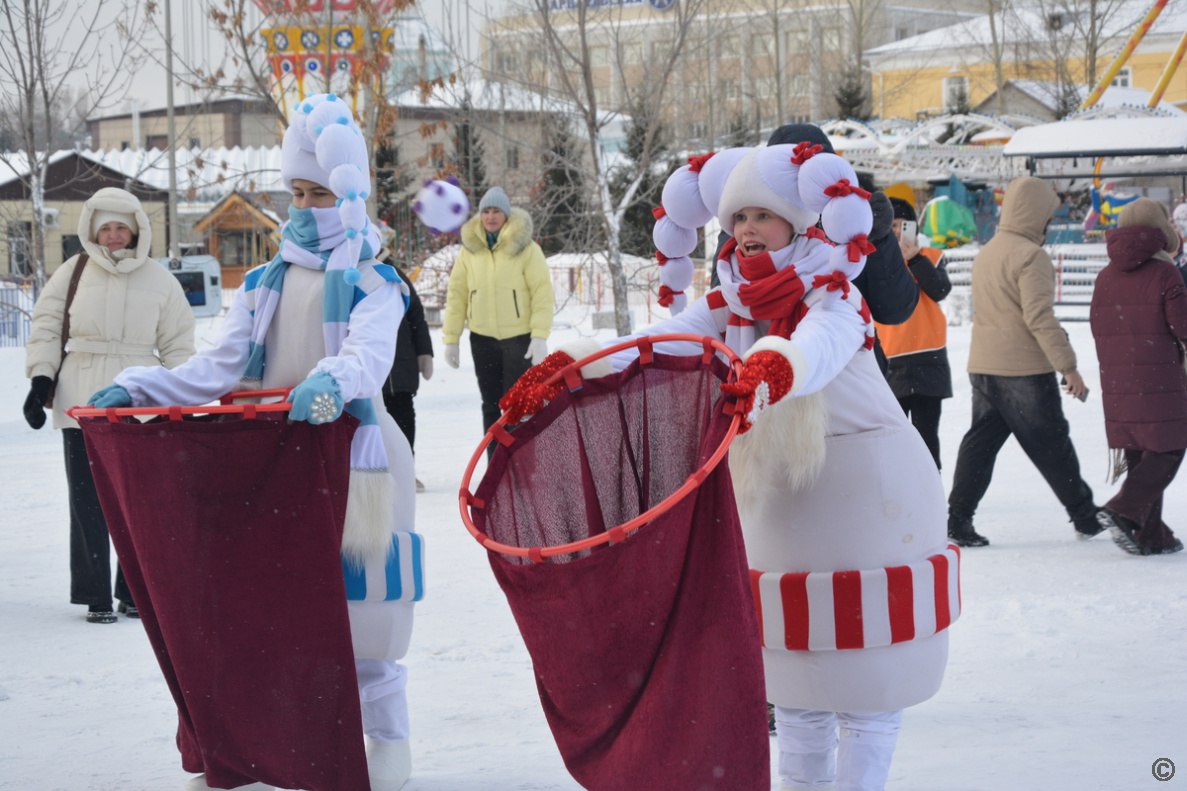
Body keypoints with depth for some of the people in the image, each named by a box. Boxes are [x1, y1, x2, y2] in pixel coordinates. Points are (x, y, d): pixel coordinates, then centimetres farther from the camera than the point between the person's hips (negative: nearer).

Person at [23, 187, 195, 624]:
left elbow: (177, 345, 10)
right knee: (88, 502, 1)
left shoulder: (160, 280, 6)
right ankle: (95, 596, 7)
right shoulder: (75, 272, 4)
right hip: (82, 404, 0)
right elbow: (46, 327, 8)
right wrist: (40, 380, -1)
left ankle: (134, 592, 16)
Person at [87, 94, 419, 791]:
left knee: (358, 609, -1)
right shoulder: (267, 282, 14)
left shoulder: (373, 283, 1)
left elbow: (369, 355, -20)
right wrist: (137, 389, -8)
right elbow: (222, 368, 6)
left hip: (350, 455, -4)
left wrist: (332, 381, -43)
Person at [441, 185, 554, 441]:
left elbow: (542, 291, -9)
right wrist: (451, 338, 2)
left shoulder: (525, 247, -6)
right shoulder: (469, 249, 4)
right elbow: (456, 294, 5)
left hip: (519, 336, -3)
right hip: (482, 338, 3)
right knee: (491, 405, 10)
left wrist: (540, 336, -16)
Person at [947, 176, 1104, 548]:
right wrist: (1068, 366, -17)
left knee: (981, 440, 8)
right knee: (1051, 443, 3)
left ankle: (958, 517, -1)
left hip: (983, 365, 7)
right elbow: (1040, 318, -20)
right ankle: (1085, 516, 15)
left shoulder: (985, 253, 14)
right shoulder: (1031, 256, -14)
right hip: (1024, 368, -7)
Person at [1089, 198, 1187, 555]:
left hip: (1116, 383, 6)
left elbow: (1097, 327, 10)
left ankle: (1151, 535, 12)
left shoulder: (1105, 276, 6)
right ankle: (1124, 510, -16)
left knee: (1138, 455, 12)